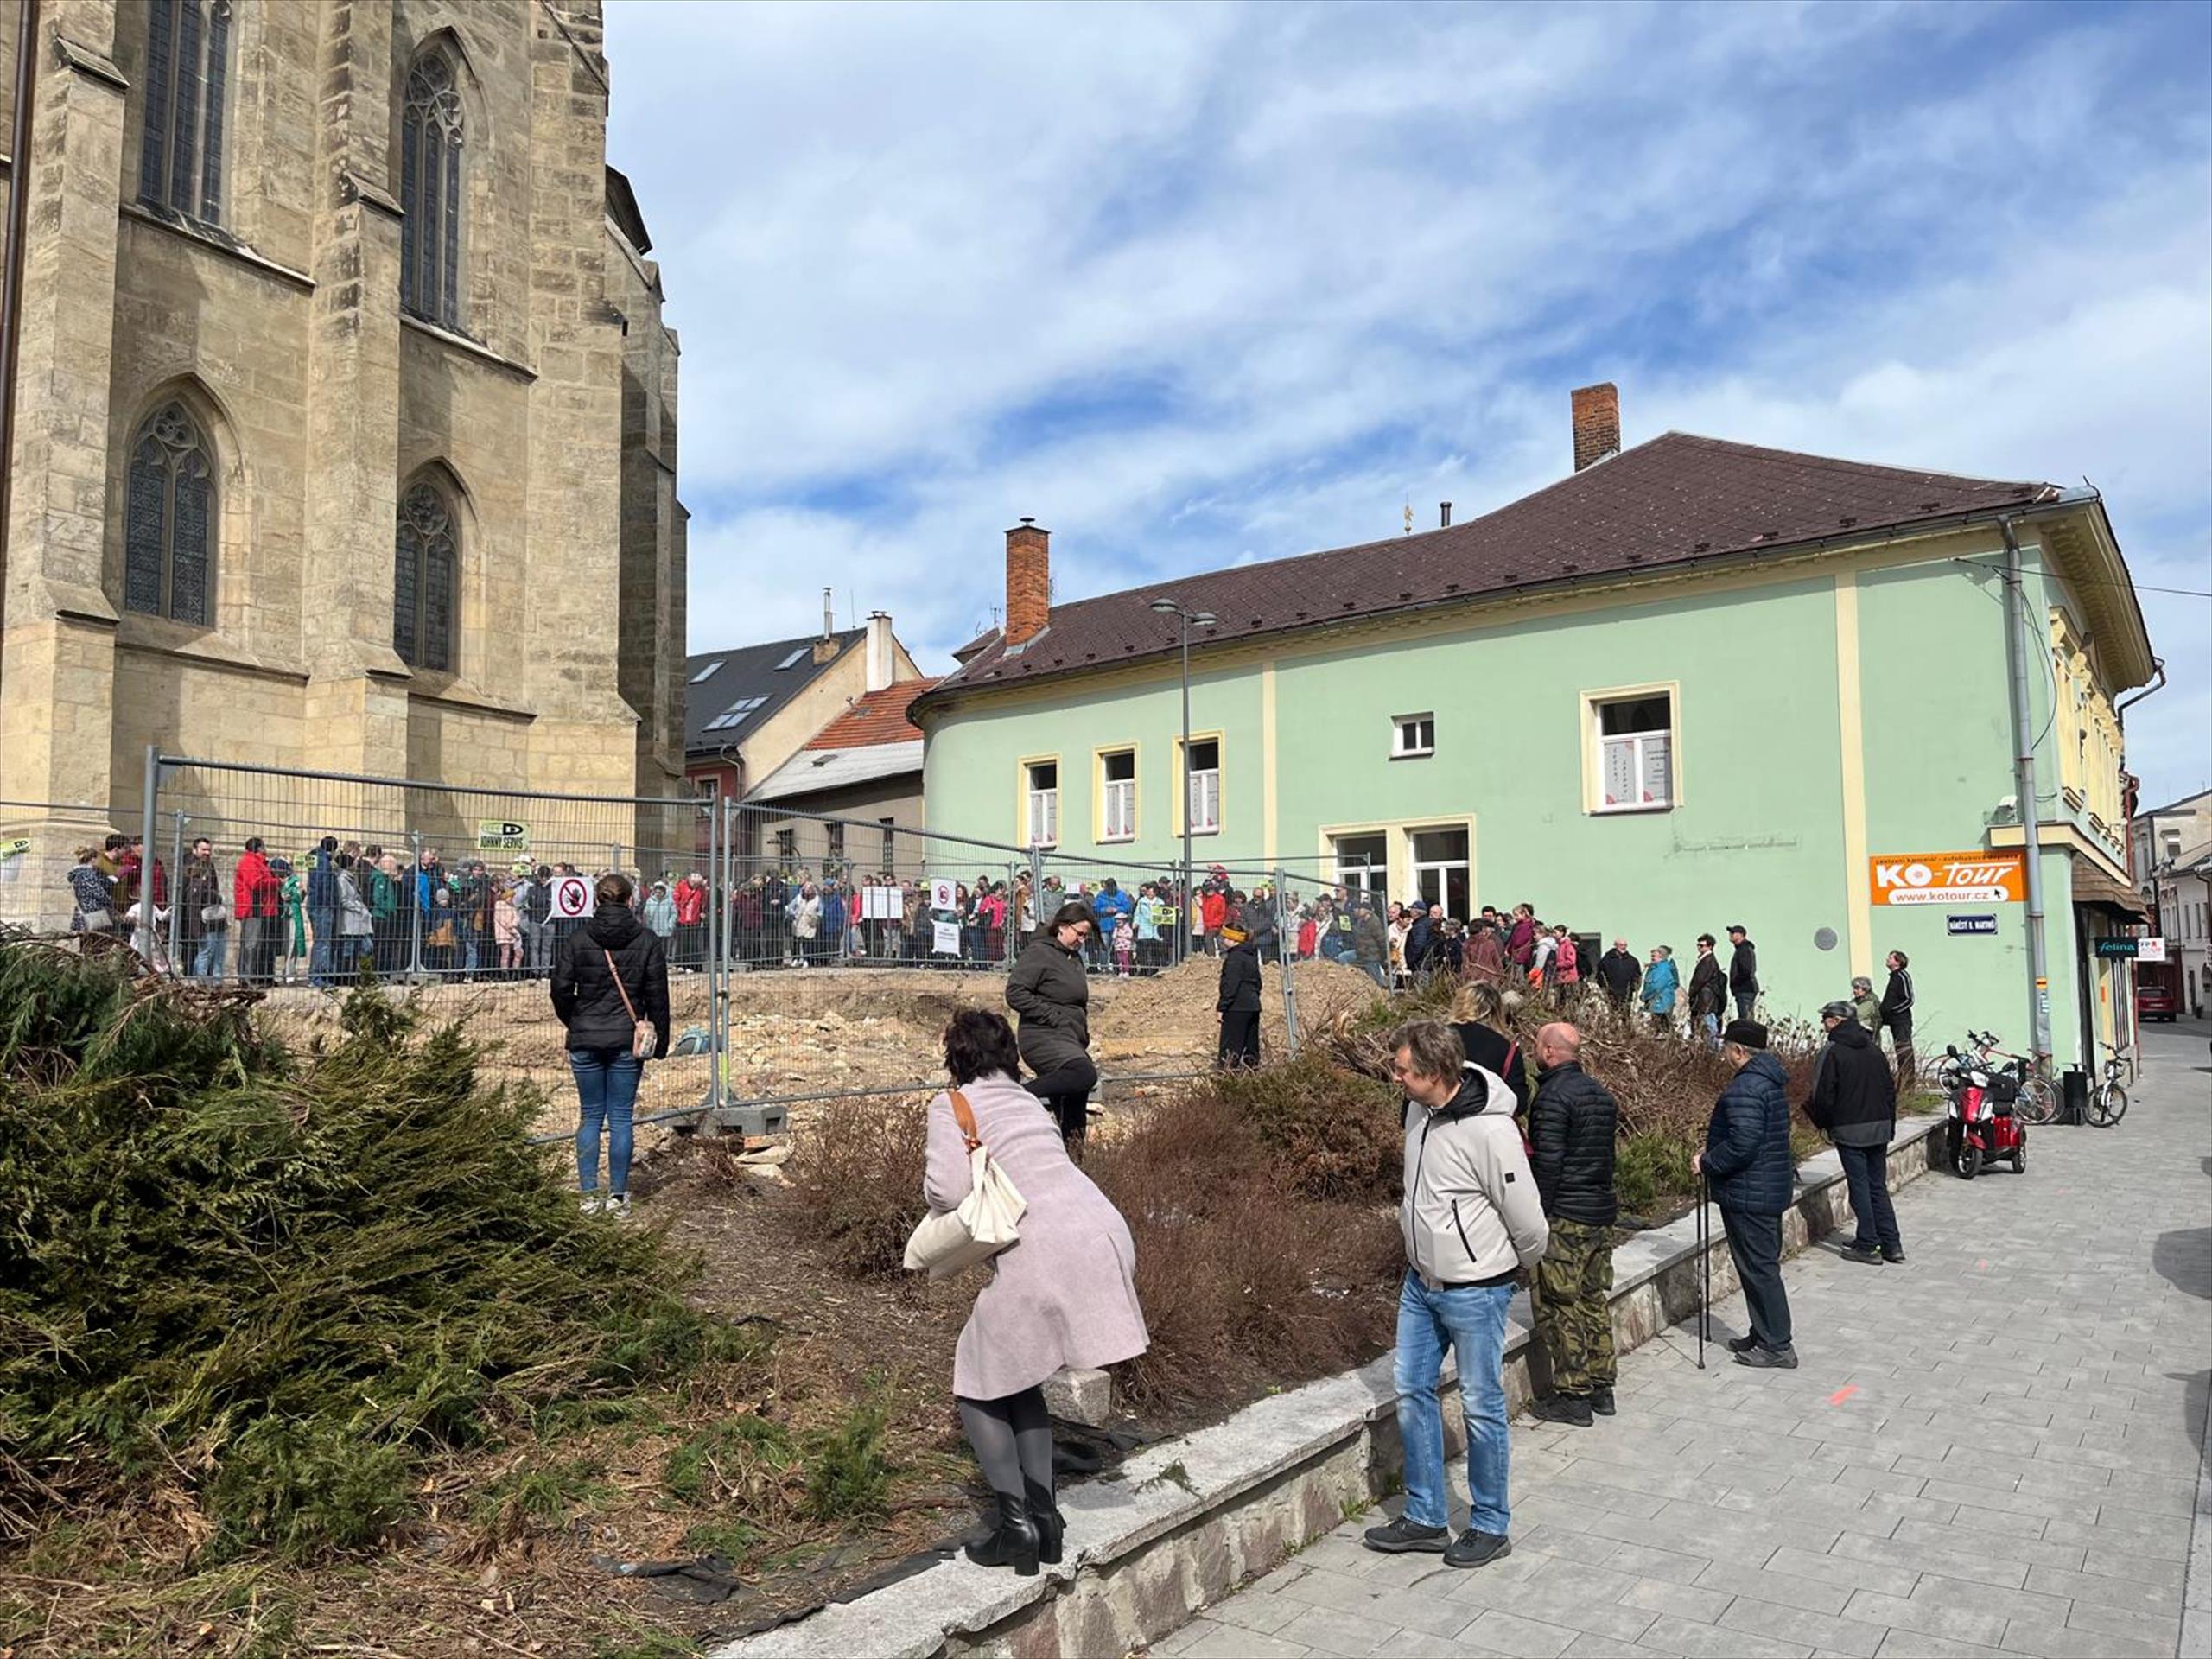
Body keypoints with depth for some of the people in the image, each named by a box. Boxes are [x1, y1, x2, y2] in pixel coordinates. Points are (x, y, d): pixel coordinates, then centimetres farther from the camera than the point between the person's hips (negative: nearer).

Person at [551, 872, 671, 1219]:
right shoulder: (647, 940, -2)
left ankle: (589, 1195, 11)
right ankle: (618, 1196, 8)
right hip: (627, 1041, 0)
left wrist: (575, 1023, 14)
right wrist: (660, 1040, 7)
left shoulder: (578, 940, -2)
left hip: (585, 1041, 0)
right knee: (621, 1117, 5)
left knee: (590, 1116, 10)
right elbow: (657, 994, 0)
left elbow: (561, 989, -3)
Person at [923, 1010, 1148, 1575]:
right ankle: (1044, 1516, 20)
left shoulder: (952, 1105, 2)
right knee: (1020, 1378, 24)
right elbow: (1040, 1174, 17)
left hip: (1042, 1253, -7)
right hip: (1105, 1234, 7)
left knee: (979, 1389, 13)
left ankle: (1017, 1524, 6)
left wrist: (929, 1189, 11)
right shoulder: (1027, 1101, 23)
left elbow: (948, 1190, -10)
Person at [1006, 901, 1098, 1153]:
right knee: (1085, 1075, -34)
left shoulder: (1075, 957, 22)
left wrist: (1084, 1035, 18)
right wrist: (1054, 1017, -16)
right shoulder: (1039, 952, -5)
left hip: (1072, 1041, 9)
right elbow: (1015, 993, -15)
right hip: (1044, 1037, -9)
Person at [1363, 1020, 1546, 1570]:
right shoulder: (1419, 1109, -3)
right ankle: (1425, 1518, 27)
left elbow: (1528, 1221, -16)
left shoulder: (1490, 1131, -27)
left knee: (1482, 1405, 7)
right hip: (1420, 1282, 8)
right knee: (1413, 1393, 13)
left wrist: (1519, 1267, 1)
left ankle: (1491, 1526, 25)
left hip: (1474, 1292, -8)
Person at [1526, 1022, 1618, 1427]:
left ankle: (1573, 1396, 5)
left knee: (1559, 1307, 0)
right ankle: (1601, 1388, 23)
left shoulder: (1553, 1096, -16)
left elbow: (1548, 1161, -20)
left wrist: (1537, 1216, -14)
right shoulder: (1600, 1093, 11)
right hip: (1603, 1211, 9)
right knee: (1597, 1299, 15)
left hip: (1565, 1216, -9)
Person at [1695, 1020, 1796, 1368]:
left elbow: (1742, 1145, -29)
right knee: (1763, 1266, 18)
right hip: (1771, 1191, 11)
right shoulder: (1770, 1082, 12)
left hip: (1748, 1196, -11)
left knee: (1759, 1269, -2)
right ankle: (1765, 1336, 28)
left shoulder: (1745, 1088, -22)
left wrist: (1707, 1163, -14)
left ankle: (1776, 1347, 5)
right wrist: (1712, 1156, 18)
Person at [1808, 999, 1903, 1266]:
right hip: (1879, 1127, 6)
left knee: (1859, 1187, 1)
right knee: (1879, 1187, 13)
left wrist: (1823, 1125, 3)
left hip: (1849, 1131, -6)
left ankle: (1867, 1245, 5)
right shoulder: (1874, 1049, 9)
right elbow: (1890, 1088, 11)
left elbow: (1824, 1095, -12)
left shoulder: (1832, 1051, -10)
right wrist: (1889, 1125, 16)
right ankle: (1892, 1244, 13)